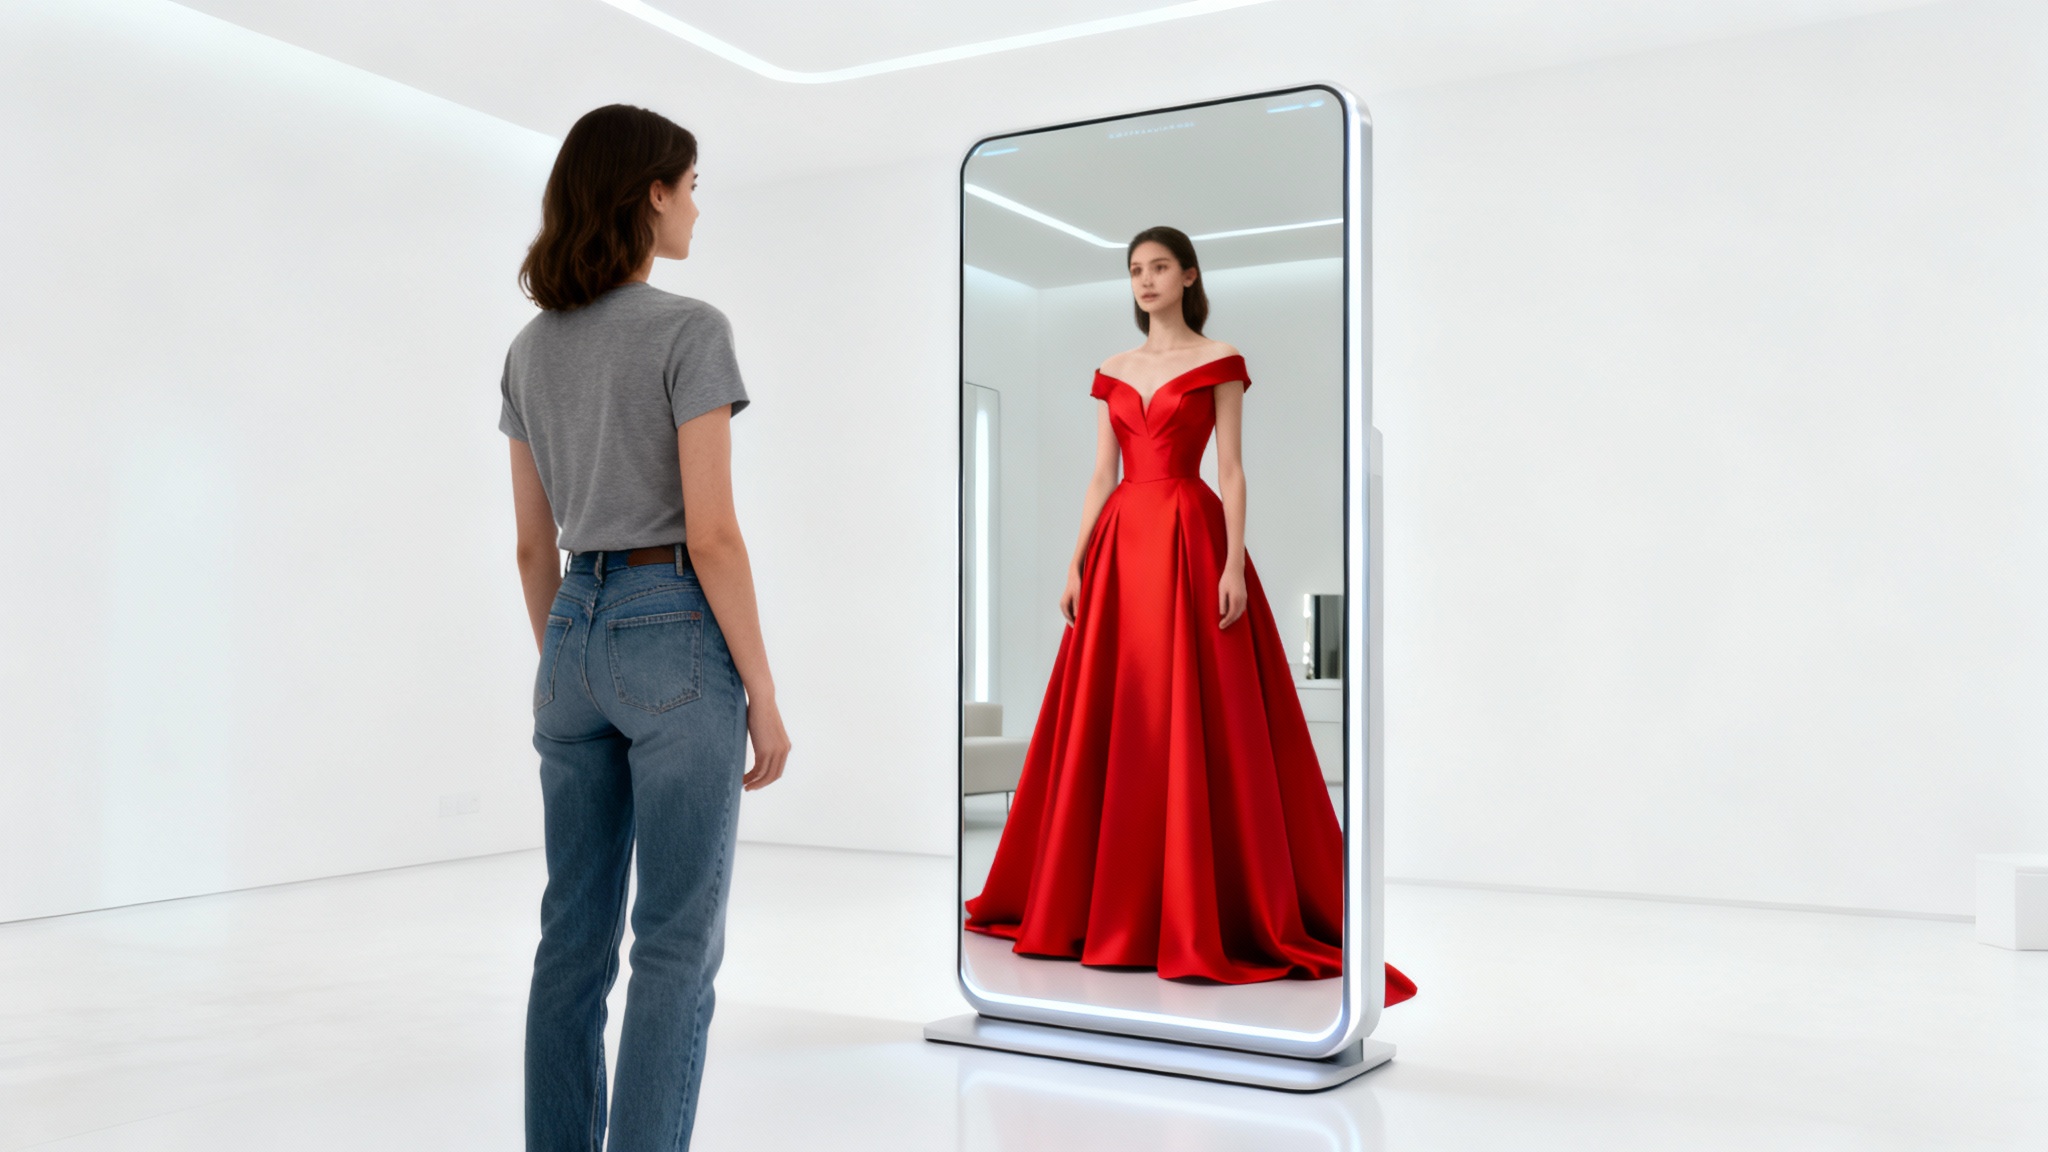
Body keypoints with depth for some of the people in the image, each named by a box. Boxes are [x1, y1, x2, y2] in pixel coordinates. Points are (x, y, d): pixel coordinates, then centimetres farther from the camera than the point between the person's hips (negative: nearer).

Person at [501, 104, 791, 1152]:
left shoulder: (531, 350, 10)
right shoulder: (690, 330, -12)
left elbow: (532, 541, 13)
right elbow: (710, 532, -17)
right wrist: (763, 694, -10)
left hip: (580, 638, 7)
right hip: (678, 640, -7)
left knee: (576, 935, 12)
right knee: (677, 944, 0)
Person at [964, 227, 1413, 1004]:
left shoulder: (1218, 362, 2)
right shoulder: (1112, 371, 14)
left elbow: (1232, 469, -4)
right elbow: (1100, 477, 13)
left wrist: (1232, 565, -13)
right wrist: (1076, 565, 6)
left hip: (1191, 541, -5)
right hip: (1121, 544, 5)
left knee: (1197, 729, -7)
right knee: (1110, 728, 4)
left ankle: (1209, 910, 1)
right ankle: (1110, 901, 15)